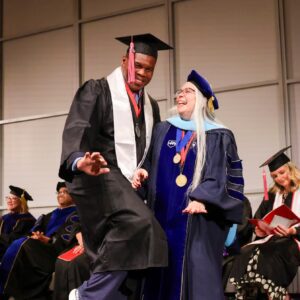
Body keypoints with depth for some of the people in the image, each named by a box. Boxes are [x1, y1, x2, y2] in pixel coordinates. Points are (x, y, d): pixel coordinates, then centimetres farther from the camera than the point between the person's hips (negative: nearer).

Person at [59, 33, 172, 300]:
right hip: (98, 177, -7)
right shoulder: (97, 90, -1)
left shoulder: (150, 106, 19)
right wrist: (79, 161, -37)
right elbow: (77, 129, -18)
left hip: (129, 183, 7)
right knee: (137, 223, -32)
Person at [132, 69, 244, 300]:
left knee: (197, 275, -7)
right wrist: (143, 172, -6)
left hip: (198, 218, -4)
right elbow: (151, 163, 16)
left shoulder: (219, 137, 3)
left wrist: (204, 199, -19)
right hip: (164, 215, 4)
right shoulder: (162, 131, 16)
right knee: (163, 274, 4)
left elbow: (221, 176, -4)